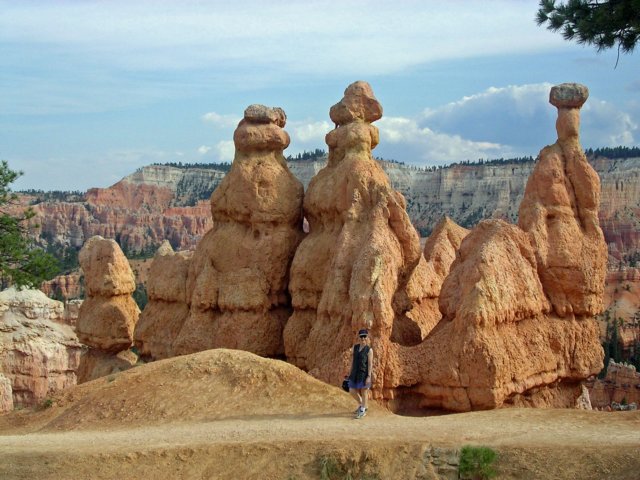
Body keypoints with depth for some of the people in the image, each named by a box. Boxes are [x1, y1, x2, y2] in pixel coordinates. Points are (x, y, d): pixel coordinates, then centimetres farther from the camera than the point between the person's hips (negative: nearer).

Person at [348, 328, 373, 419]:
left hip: (364, 374, -6)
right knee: (352, 391, 7)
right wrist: (351, 373, 13)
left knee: (364, 392, 2)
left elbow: (370, 364, -11)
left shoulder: (369, 350, -9)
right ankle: (360, 404, 32)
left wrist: (369, 377, -16)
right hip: (355, 373, 6)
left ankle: (363, 411, 15)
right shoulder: (355, 347, 7)